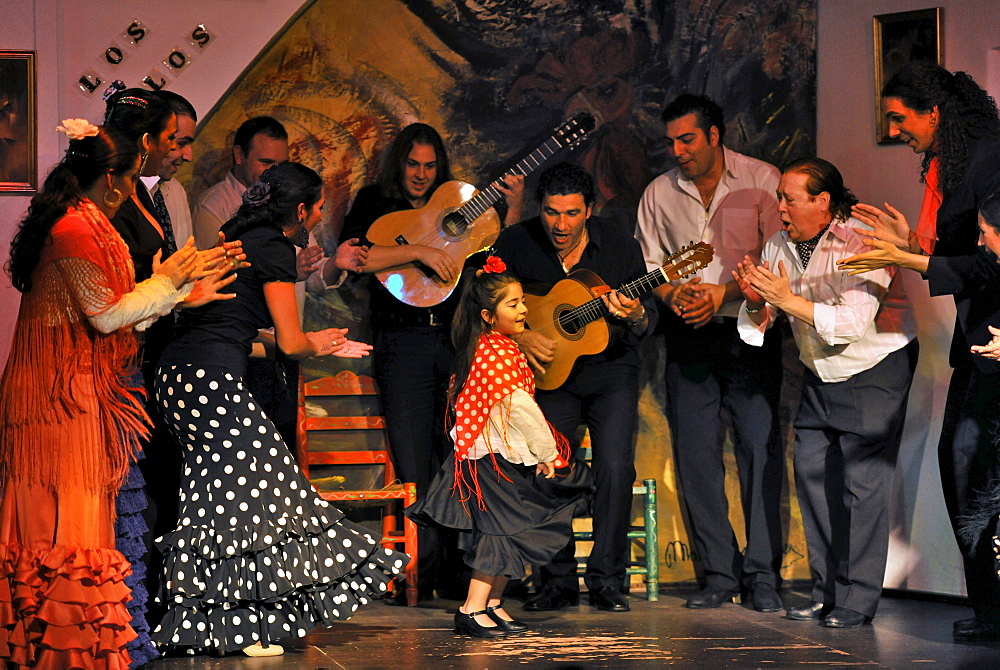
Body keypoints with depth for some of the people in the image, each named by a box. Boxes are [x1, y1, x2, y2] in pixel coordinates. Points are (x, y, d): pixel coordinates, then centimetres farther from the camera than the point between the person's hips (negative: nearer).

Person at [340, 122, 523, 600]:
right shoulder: (374, 203, 10)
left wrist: (513, 208, 3)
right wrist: (419, 251, -14)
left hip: (456, 339, 3)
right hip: (403, 341, -3)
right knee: (415, 462, -5)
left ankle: (457, 571, 4)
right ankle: (426, 570, -1)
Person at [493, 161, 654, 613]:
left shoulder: (619, 245, -7)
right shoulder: (516, 244, -6)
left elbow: (649, 320, -3)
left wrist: (635, 316, -26)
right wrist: (519, 336, -17)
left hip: (610, 368, -1)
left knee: (615, 468, -16)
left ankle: (606, 580, -5)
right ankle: (558, 580, 3)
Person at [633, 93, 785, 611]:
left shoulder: (761, 181, -1)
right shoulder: (659, 193, 11)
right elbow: (648, 264, 13)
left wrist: (724, 292, -15)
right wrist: (673, 295, -8)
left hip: (749, 333, -3)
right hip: (688, 336, 4)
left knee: (760, 447, -9)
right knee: (694, 452, 0)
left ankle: (762, 574, -4)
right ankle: (718, 572, 8)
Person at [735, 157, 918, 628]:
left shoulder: (860, 243, -21)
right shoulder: (780, 245, 0)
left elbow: (852, 323, -32)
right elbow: (758, 325, 2)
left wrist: (787, 299, -32)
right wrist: (756, 301, -20)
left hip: (875, 367, -7)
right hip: (820, 374, 7)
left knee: (862, 480, -11)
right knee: (811, 471, 4)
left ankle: (858, 601, -6)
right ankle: (826, 591, 13)